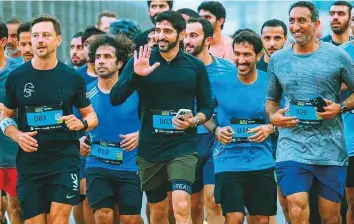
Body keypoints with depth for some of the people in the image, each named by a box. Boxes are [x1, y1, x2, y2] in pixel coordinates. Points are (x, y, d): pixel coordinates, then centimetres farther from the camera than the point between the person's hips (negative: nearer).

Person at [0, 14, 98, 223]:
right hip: (30, 161, 2)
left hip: (65, 158, -2)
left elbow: (92, 116, 11)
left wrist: (82, 123, -12)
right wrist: (17, 135, -7)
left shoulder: (72, 77, 0)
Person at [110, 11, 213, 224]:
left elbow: (207, 107, 9)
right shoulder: (141, 61, 1)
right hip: (149, 148, 2)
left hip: (183, 147, -2)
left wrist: (195, 120, -12)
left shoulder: (195, 66, 2)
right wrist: (136, 75, -21)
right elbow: (115, 98, -6)